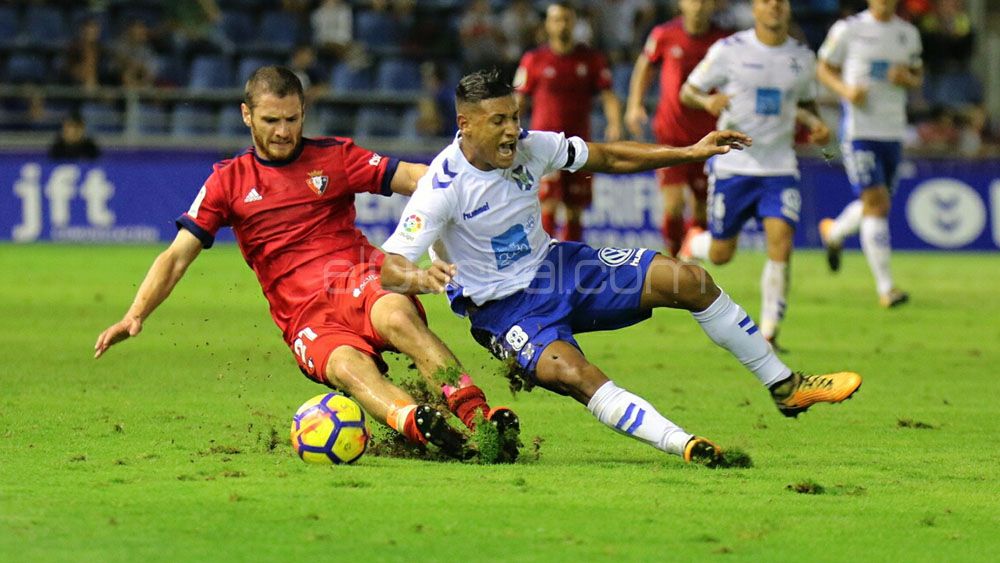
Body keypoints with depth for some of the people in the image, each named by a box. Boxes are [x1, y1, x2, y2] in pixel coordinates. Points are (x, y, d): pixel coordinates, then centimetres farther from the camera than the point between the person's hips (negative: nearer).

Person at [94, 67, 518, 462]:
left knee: (396, 316, -37)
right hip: (305, 316, -1)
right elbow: (176, 257, 11)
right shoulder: (228, 181, 15)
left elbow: (411, 178, 5)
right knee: (347, 368, -35)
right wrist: (135, 316, -3)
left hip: (357, 282, 1)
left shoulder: (335, 157, 14)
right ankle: (418, 424, -64)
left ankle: (480, 416, -48)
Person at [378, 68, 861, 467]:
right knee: (572, 373, -37)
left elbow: (605, 158, 6)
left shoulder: (528, 147, -7)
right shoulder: (444, 185, -23)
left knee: (689, 280, -3)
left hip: (551, 265, 6)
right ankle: (684, 447, -48)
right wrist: (420, 278, -53)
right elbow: (387, 266, -29)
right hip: (502, 306, -6)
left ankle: (786, 386, 10)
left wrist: (691, 153, 1)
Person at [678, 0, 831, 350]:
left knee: (781, 246, -15)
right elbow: (687, 92, 0)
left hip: (780, 167, 2)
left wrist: (816, 125, 1)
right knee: (721, 254, 5)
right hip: (732, 164, -2)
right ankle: (693, 244, 42)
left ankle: (768, 332, -7)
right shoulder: (728, 50, -5)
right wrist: (708, 101, -22)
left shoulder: (802, 57, 6)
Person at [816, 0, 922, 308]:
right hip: (859, 129, -5)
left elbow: (917, 77, 20)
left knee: (876, 204, 13)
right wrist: (846, 89, -14)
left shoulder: (908, 33, 10)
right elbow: (824, 69, 6)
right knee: (876, 202, -14)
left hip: (893, 131, 5)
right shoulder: (848, 29, -3)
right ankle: (885, 287, -11)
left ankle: (833, 232, 46)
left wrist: (907, 78, -5)